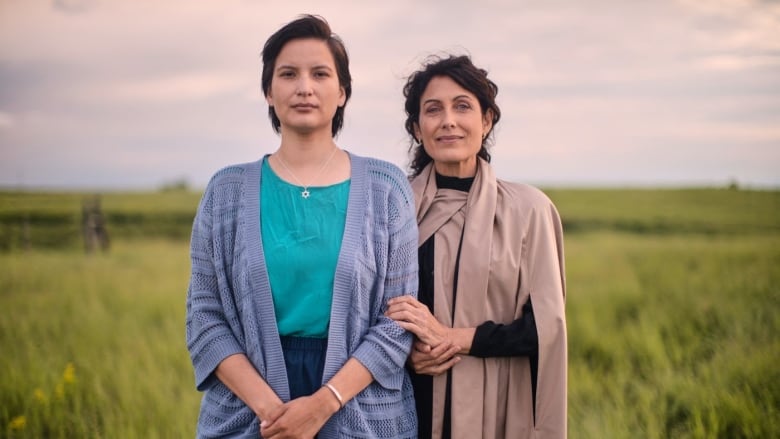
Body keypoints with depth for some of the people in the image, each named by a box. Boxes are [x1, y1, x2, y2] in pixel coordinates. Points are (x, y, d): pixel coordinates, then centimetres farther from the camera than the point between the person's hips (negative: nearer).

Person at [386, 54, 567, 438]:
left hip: (497, 406, -1)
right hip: (411, 404, 1)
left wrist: (452, 338, -17)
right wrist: (405, 350, -14)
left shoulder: (527, 208, -5)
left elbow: (546, 326, -7)